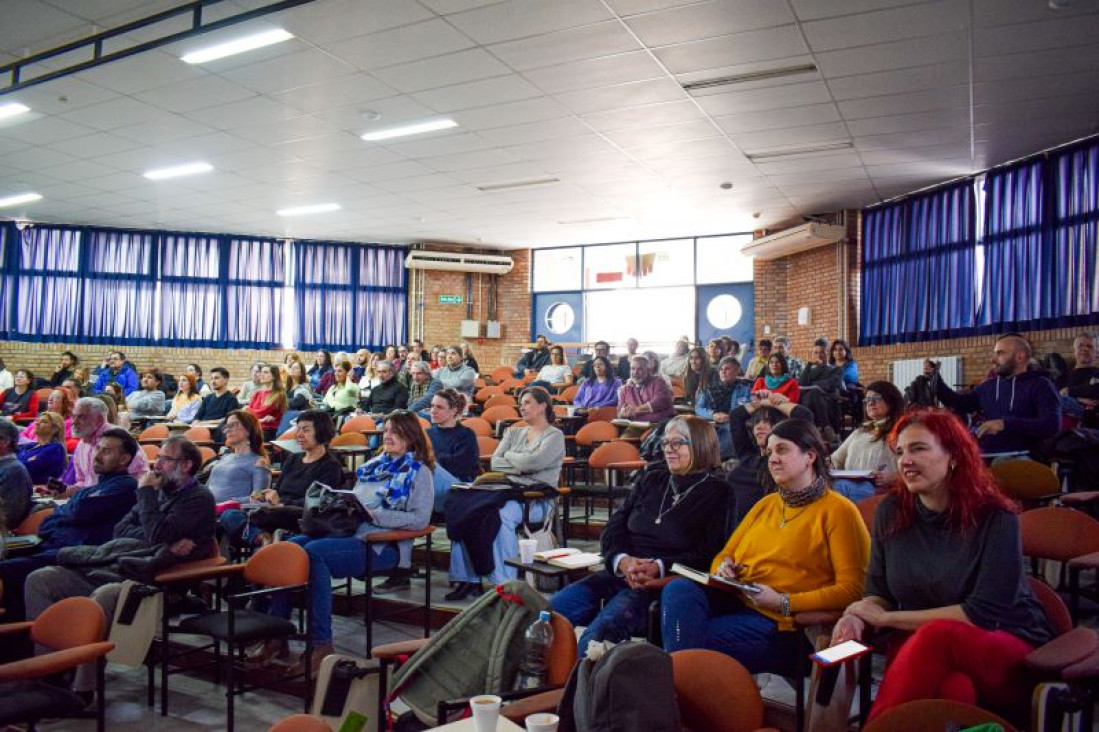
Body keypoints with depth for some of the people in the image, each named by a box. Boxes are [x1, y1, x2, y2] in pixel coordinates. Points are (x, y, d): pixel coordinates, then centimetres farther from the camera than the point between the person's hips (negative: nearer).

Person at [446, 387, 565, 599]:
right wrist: (522, 465, -4)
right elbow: (494, 462, 10)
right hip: (506, 489, 6)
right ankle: (465, 578, -20)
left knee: (504, 514, -37)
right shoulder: (513, 432, 24)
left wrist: (509, 455, 5)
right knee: (460, 506, -21)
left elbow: (533, 462, -12)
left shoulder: (554, 436, 5)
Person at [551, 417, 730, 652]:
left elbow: (708, 555, -5)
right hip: (619, 573, 6)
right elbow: (613, 528, 14)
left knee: (600, 630, -33)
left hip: (664, 584, -6)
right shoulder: (651, 479, 21)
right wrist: (623, 561, -8)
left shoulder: (717, 493, 4)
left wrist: (660, 567, -19)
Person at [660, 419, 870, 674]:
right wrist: (723, 568, 2)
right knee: (678, 589, -27)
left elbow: (852, 589, -7)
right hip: (733, 601, 7)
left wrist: (783, 602, -14)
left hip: (779, 624, -6)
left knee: (690, 639, -31)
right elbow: (724, 555, 28)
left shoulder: (838, 511, 2)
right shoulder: (765, 504, 24)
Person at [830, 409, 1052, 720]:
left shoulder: (995, 518, -12)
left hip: (1009, 648, -2)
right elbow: (880, 591, 8)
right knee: (951, 689, -37)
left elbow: (984, 612, -17)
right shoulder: (891, 511, 0)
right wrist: (857, 617, -16)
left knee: (936, 636, -37)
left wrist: (887, 618, -15)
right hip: (921, 646, 2)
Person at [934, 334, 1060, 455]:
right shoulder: (988, 385, 19)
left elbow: (1052, 425, -13)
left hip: (1020, 459, -5)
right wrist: (935, 379, 13)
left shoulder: (1040, 386, 1)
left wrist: (1006, 424, -22)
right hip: (986, 458, 5)